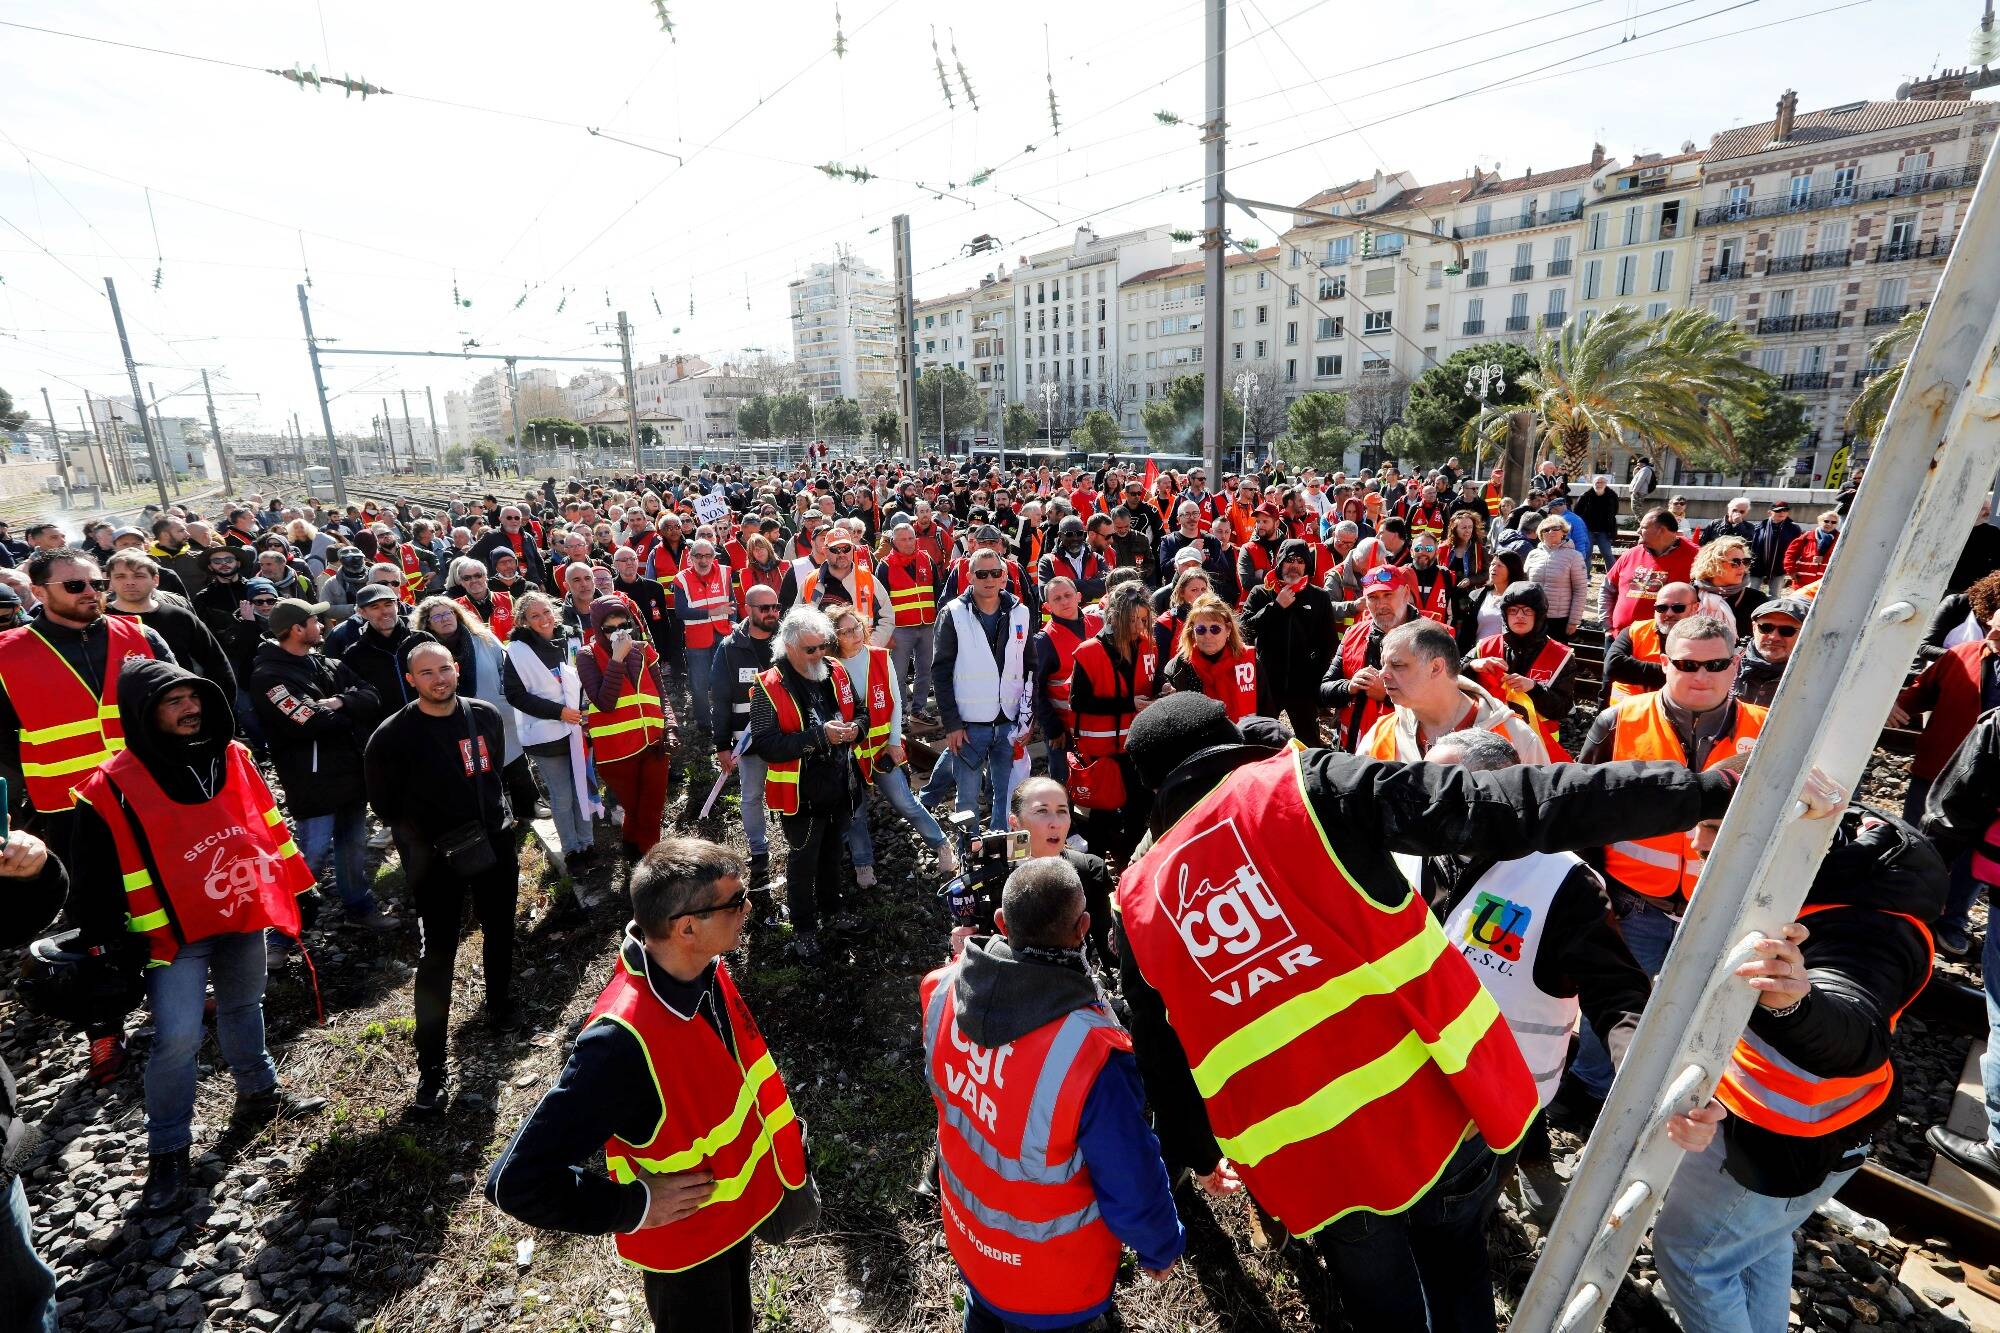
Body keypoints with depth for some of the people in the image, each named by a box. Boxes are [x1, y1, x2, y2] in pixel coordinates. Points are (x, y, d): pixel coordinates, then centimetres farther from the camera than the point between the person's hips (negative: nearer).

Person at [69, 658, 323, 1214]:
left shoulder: (233, 757, -1)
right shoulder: (112, 788, -15)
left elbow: (269, 824, 10)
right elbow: (96, 882, -10)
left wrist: (297, 886, 11)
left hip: (246, 916, 5)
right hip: (177, 933, -4)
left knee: (244, 1008, 22)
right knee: (177, 1038, -7)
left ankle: (258, 1094, 43)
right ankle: (168, 1152, 14)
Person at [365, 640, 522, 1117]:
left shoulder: (486, 716, -2)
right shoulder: (393, 736, -14)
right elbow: (385, 804, -4)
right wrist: (422, 839, -3)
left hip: (494, 841, 4)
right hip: (436, 856, -4)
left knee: (500, 930, 20)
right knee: (437, 955, 0)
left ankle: (500, 1003, 45)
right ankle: (430, 1068, 8)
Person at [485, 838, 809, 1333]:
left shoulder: (704, 967, -17)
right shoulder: (623, 1042, -40)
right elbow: (518, 1182, -32)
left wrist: (783, 1139, 5)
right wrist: (637, 1206, -24)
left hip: (738, 1199, 6)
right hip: (685, 1236, -6)